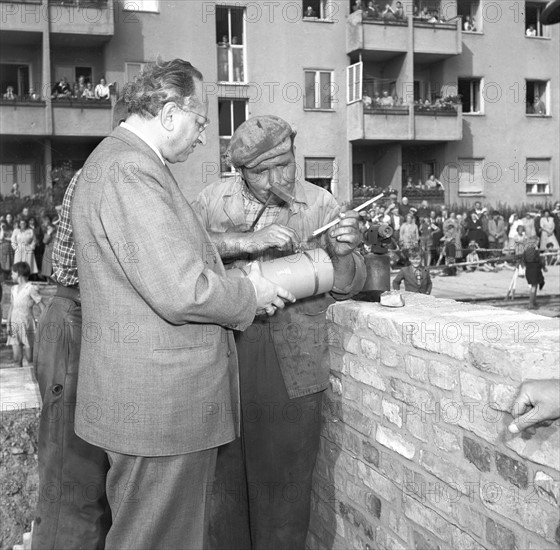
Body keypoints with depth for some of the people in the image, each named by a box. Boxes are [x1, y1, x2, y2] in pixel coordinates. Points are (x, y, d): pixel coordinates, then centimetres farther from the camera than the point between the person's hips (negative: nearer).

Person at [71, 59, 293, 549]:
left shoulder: (128, 161, 15)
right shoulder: (129, 167, -20)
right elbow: (181, 291, -26)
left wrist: (237, 286, 12)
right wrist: (251, 295, -8)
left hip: (159, 400, 11)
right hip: (160, 410, -11)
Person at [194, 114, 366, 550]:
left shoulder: (320, 204, 4)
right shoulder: (216, 198, 2)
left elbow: (346, 288, 6)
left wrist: (343, 254, -15)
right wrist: (244, 242, -25)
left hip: (293, 368, 0)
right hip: (222, 361, 1)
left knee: (285, 482, 9)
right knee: (223, 481, 12)